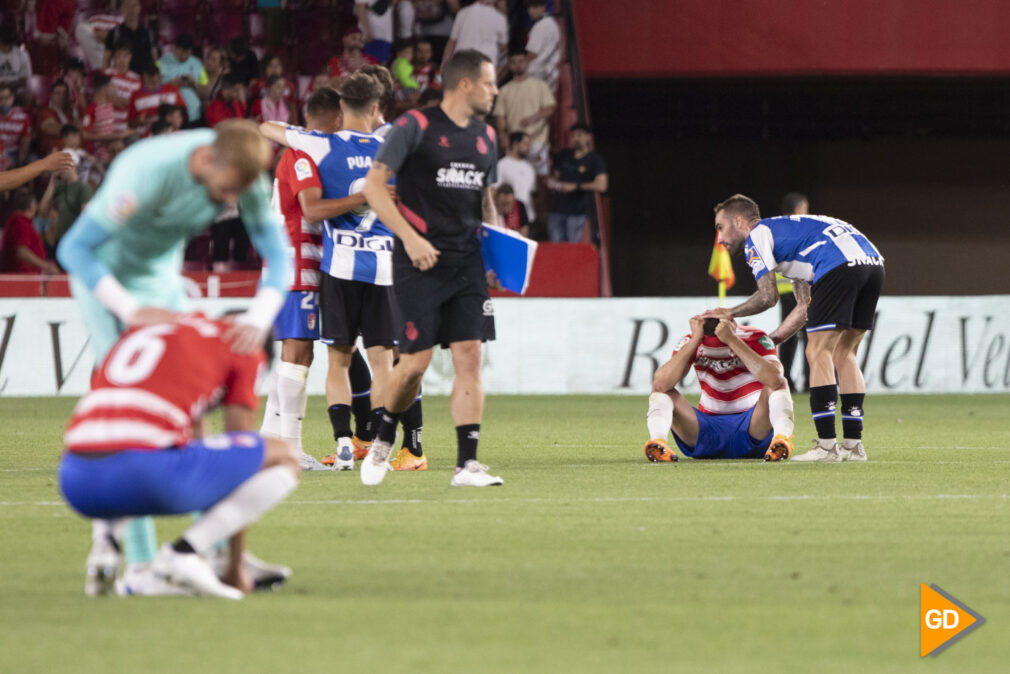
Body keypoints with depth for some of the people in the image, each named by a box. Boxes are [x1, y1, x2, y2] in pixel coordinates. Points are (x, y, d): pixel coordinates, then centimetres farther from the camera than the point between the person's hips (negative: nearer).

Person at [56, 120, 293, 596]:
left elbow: (278, 257, -11)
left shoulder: (244, 174, -18)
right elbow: (73, 249, -31)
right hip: (106, 278, -6)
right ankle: (139, 565, -17)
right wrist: (131, 311, -36)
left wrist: (258, 319, -29)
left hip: (163, 279, 6)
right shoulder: (149, 172, -36)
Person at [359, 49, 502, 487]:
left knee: (469, 357, -5)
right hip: (421, 261, -6)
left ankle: (466, 464, -5)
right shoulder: (416, 127, -7)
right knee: (415, 363, -6)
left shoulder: (485, 138, 14)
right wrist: (410, 237, -18)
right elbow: (373, 185, -10)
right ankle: (383, 440, 20)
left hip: (468, 263, 6)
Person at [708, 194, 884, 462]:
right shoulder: (784, 230, 35)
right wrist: (770, 340, 34)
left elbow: (768, 297, 2)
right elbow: (805, 306, 33)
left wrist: (729, 313, 16)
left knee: (818, 352, -4)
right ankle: (853, 445, 11)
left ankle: (827, 445, -9)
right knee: (843, 354, 14)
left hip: (841, 263, -9)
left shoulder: (756, 235, 10)